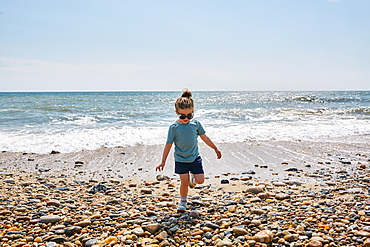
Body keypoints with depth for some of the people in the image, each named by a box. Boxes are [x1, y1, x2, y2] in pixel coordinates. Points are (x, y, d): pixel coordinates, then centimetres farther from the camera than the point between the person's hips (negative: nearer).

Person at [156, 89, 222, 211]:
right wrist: (163, 162, -4)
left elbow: (204, 137, 9)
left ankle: (193, 178, 33)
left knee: (200, 180, -2)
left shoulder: (195, 123, -3)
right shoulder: (174, 127, -10)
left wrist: (215, 149, 16)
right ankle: (183, 201, 25)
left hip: (195, 158, 2)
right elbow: (168, 145, -5)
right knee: (184, 182, 1)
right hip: (181, 160, -2)